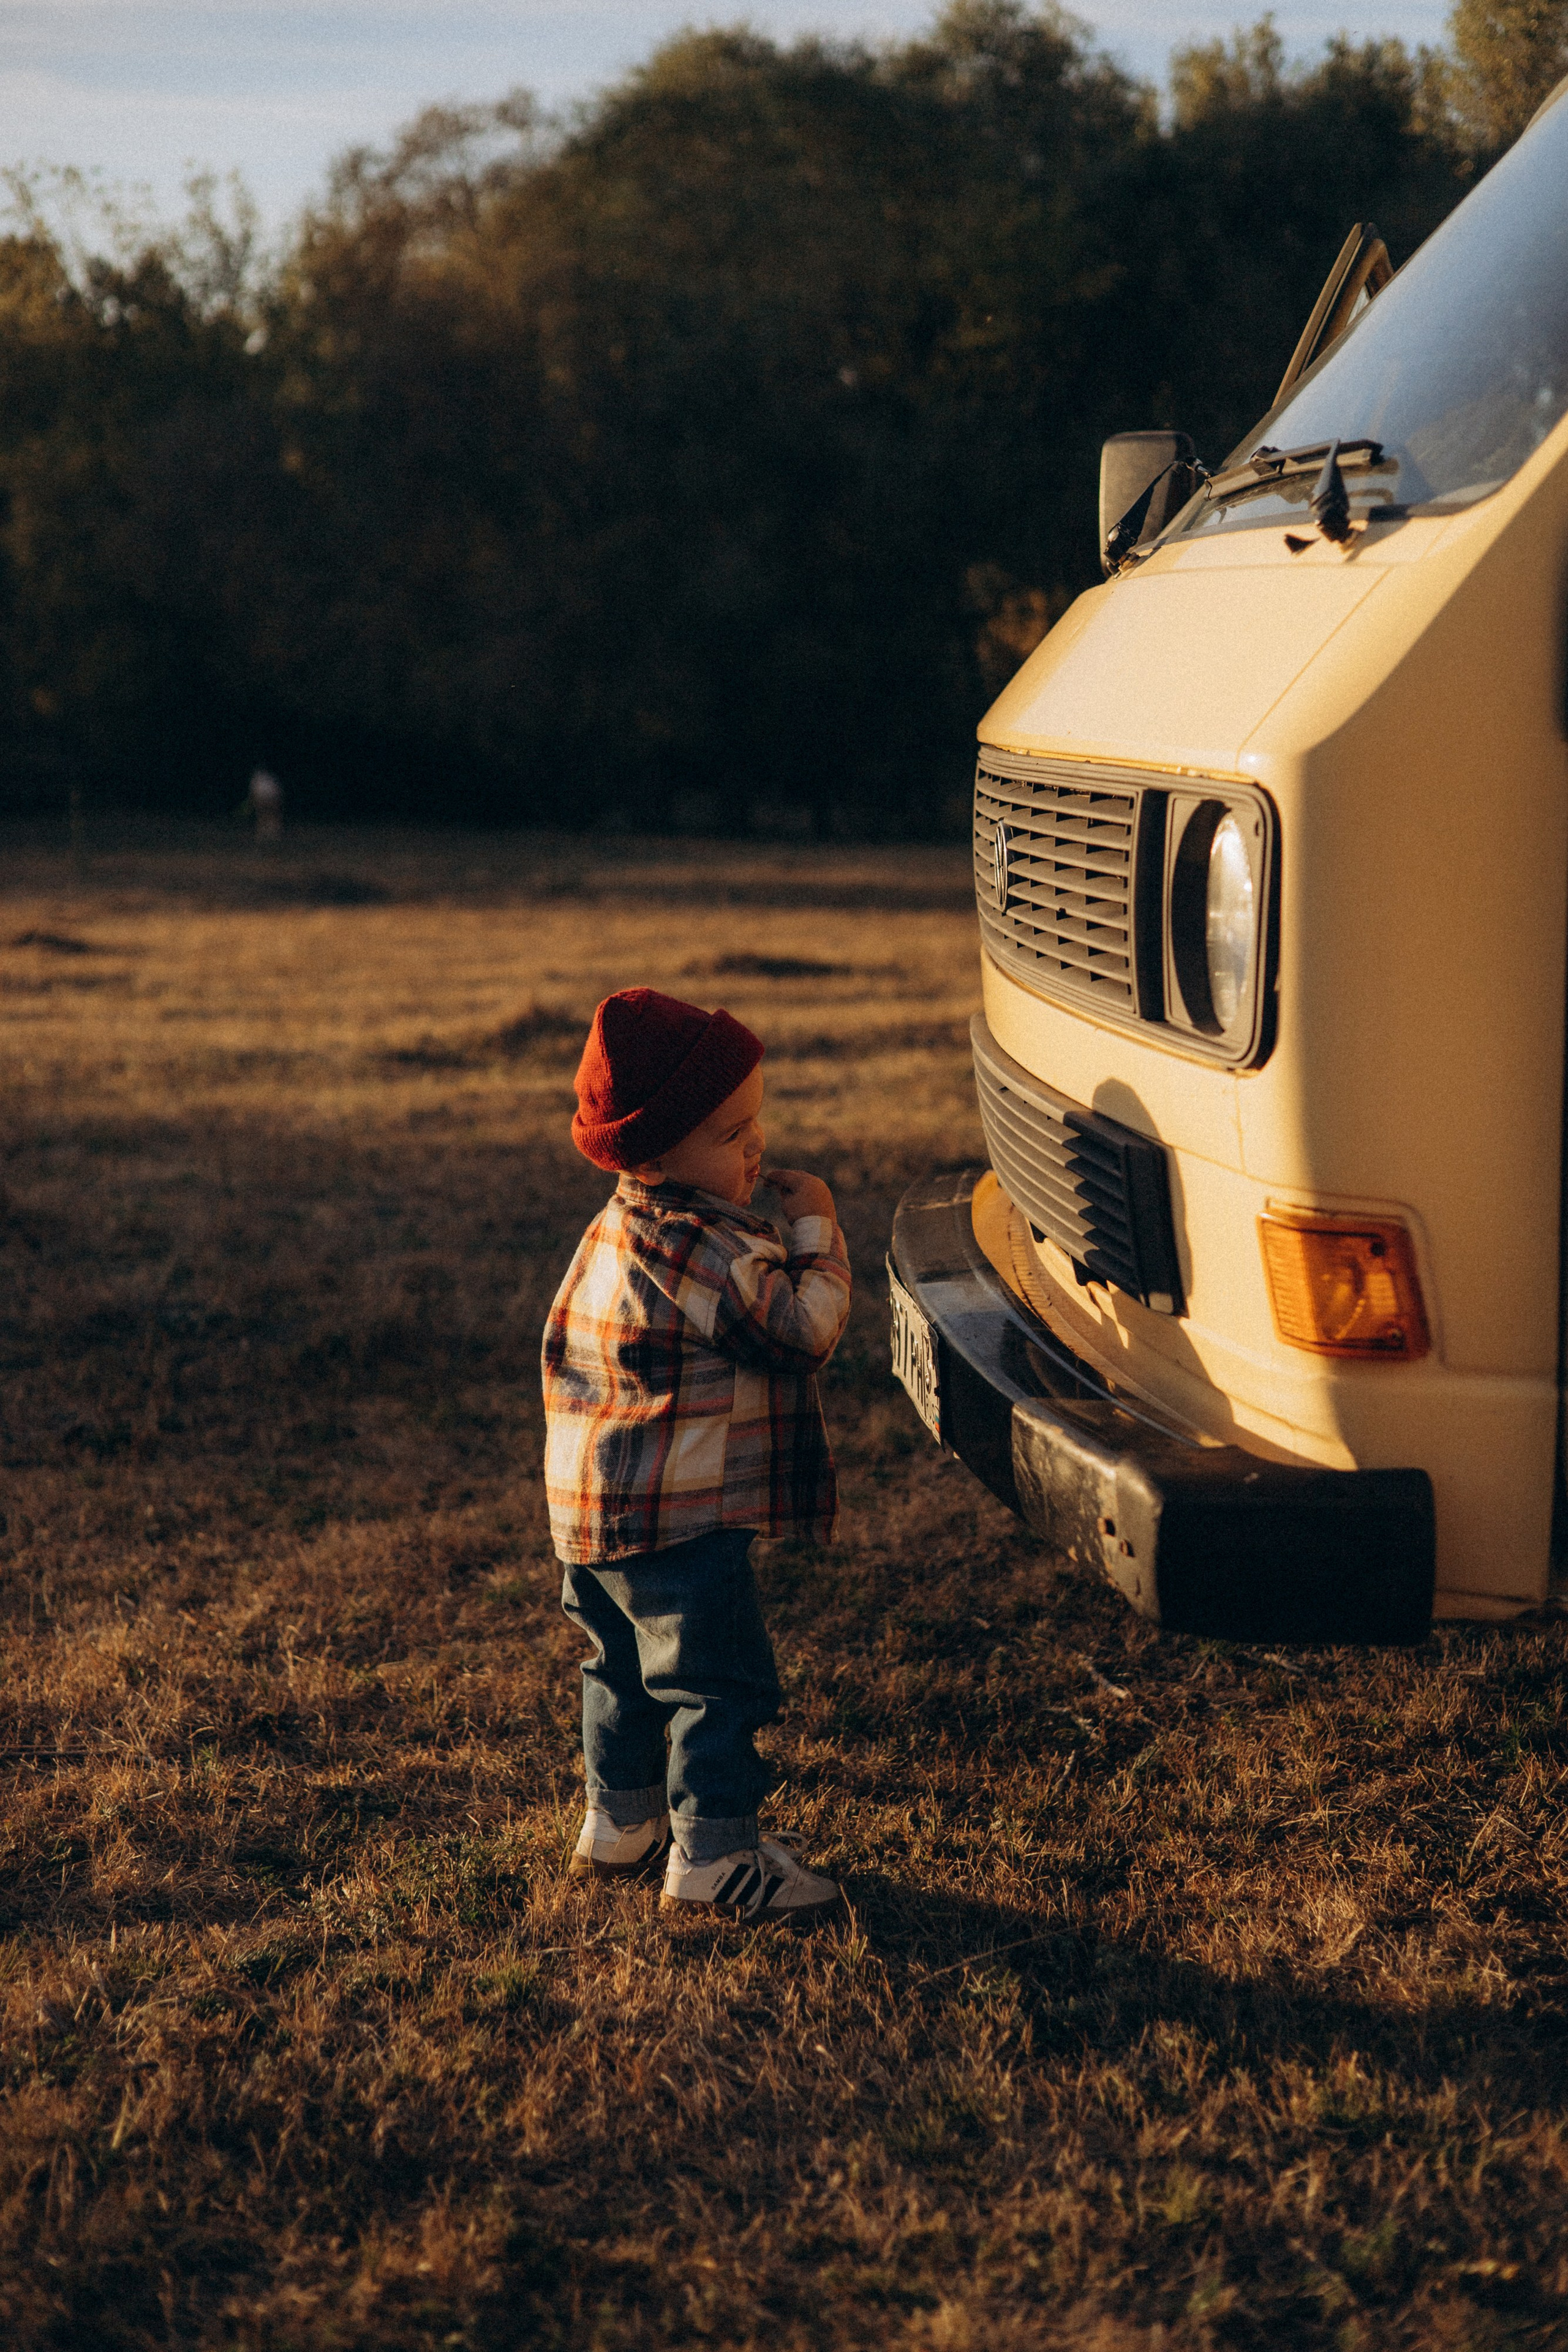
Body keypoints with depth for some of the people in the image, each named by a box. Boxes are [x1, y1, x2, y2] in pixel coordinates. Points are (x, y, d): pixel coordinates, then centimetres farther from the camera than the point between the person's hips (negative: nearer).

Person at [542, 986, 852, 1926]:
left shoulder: (623, 1229, 10)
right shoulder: (704, 1248, -24)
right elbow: (807, 1327, -23)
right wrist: (816, 1228, -10)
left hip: (595, 1514, 11)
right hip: (677, 1526, -11)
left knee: (631, 1671, 22)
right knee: (720, 1683, -3)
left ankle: (621, 1828, 35)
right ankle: (712, 1862, 1)